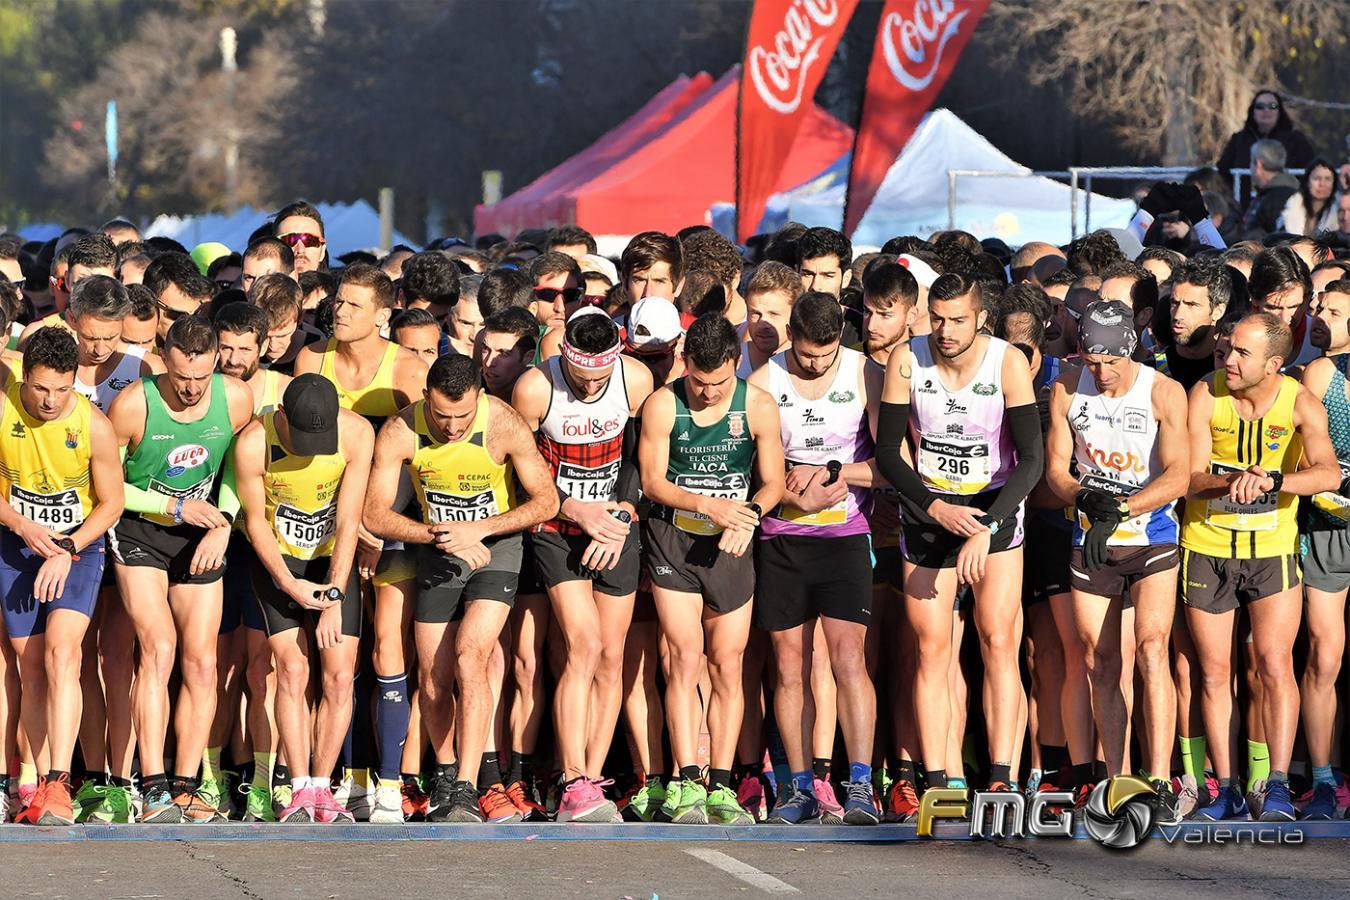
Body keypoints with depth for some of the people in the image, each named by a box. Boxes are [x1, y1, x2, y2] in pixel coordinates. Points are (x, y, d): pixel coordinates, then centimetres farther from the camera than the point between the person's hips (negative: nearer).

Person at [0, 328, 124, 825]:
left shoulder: (94, 425, -16)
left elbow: (111, 504, -4)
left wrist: (66, 550, -15)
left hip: (79, 543, -3)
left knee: (61, 652, -21)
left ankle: (59, 785, -28)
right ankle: (44, 790, 7)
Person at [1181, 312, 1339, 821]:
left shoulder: (1300, 405, -11)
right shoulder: (1205, 396, -8)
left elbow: (1328, 474, -24)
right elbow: (1191, 478, -12)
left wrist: (1272, 480, -41)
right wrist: (1228, 484, -34)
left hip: (1272, 549, -1)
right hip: (1206, 547, 1)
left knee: (1274, 664, -11)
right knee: (1214, 671, 3)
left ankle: (1278, 786, -8)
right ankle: (1226, 791, 8)